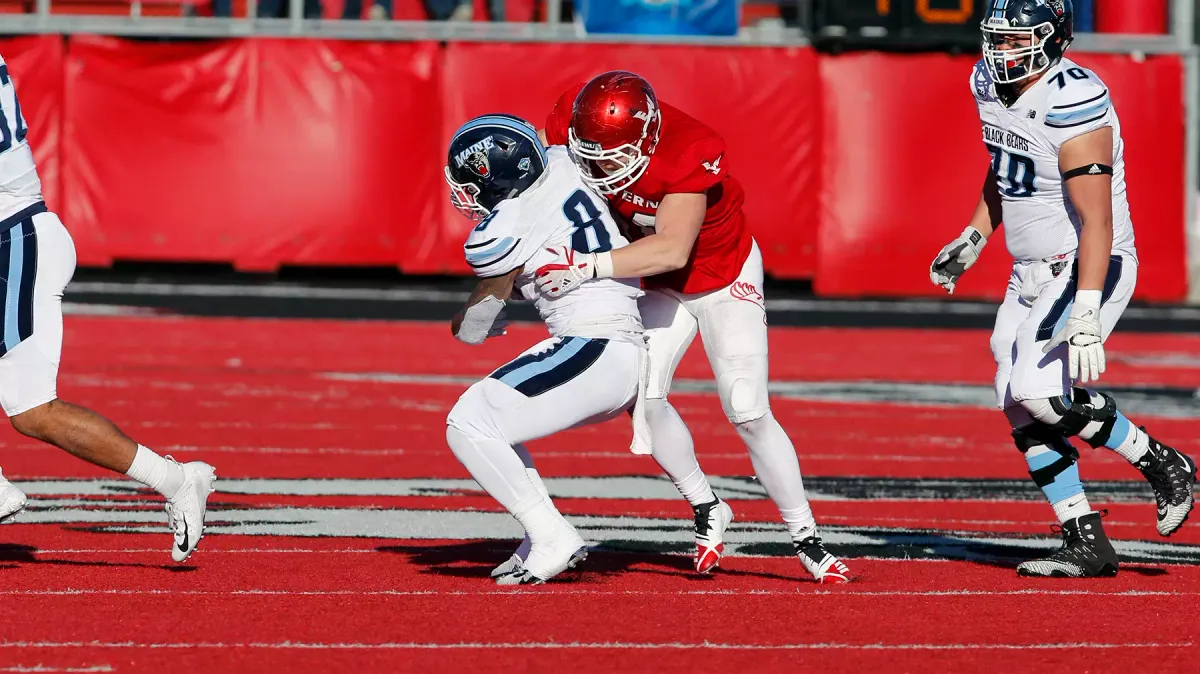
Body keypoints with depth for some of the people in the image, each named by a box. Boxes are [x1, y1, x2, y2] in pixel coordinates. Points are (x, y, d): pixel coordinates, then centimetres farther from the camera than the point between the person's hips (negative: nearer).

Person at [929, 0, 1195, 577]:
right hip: (1032, 273, 9)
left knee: (1040, 389, -21)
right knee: (1022, 412, 2)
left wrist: (1087, 312, -32)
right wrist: (973, 240, 20)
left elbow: (1096, 221, -27)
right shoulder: (990, 85, 3)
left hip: (1087, 268, -9)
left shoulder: (1073, 107, -25)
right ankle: (1087, 546, 9)